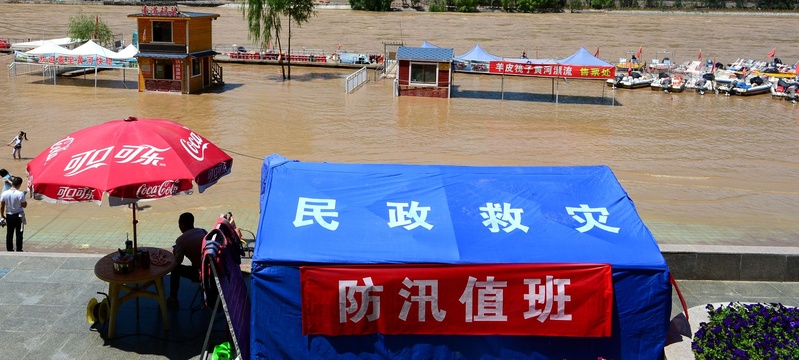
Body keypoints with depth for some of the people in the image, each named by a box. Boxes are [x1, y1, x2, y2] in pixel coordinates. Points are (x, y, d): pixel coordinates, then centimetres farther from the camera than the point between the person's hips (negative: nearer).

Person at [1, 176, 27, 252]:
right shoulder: (20, 194, -17)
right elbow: (24, 205, -12)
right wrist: (25, 202, 6)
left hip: (8, 216, 4)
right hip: (18, 216, -4)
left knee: (9, 234, 12)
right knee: (19, 234, 4)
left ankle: (9, 249, 16)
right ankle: (19, 250, 5)